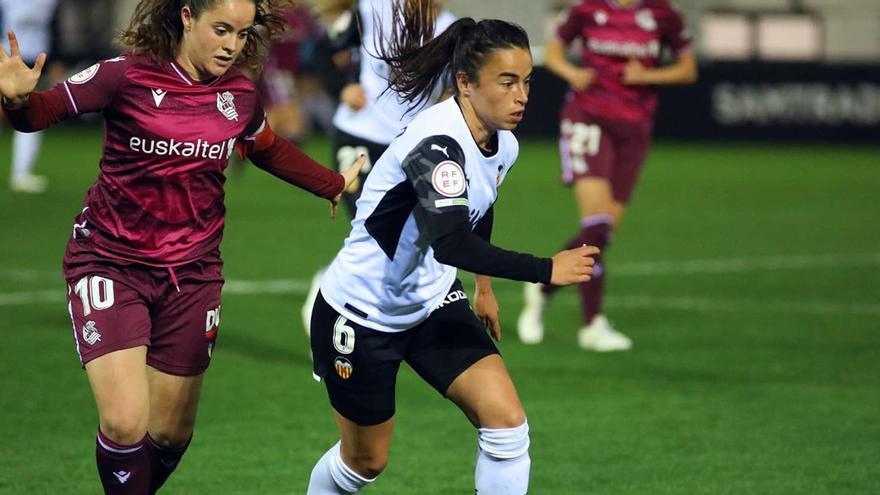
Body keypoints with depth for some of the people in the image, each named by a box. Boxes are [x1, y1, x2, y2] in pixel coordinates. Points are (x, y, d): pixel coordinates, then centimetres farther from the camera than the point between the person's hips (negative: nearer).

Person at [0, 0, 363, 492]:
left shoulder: (240, 95, -1)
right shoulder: (127, 77, -16)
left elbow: (269, 150, 20)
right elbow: (42, 112, -14)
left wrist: (334, 184, 23)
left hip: (192, 273, 5)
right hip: (110, 262, -4)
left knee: (171, 434, 10)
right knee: (124, 423, -19)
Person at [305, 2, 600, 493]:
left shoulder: (504, 146, -5)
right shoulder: (437, 143, -31)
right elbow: (451, 243, -44)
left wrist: (485, 287, 29)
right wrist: (545, 270, -43)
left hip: (433, 304, 7)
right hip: (361, 316, -7)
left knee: (507, 422, -12)